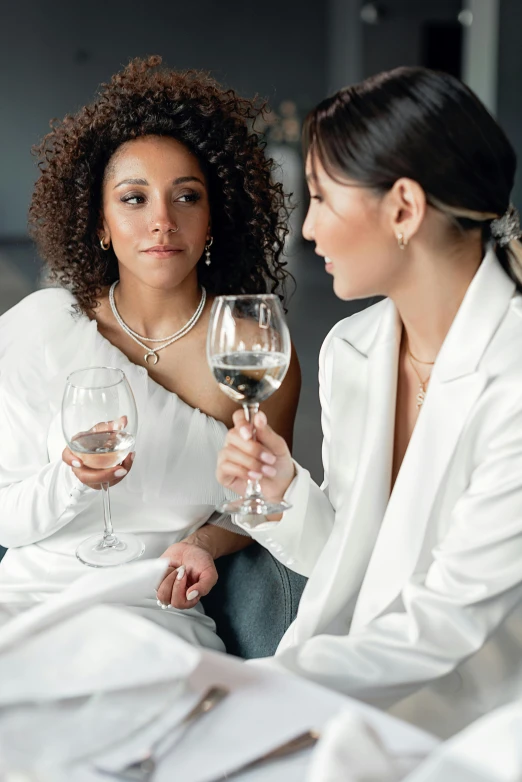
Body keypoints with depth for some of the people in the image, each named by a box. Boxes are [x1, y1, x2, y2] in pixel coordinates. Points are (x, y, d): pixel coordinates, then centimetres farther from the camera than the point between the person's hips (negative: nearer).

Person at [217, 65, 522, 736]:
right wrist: (285, 493, -9)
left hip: (460, 732, -6)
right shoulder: (347, 352, 2)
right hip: (341, 699, 6)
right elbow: (347, 559, 9)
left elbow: (447, 621, -21)